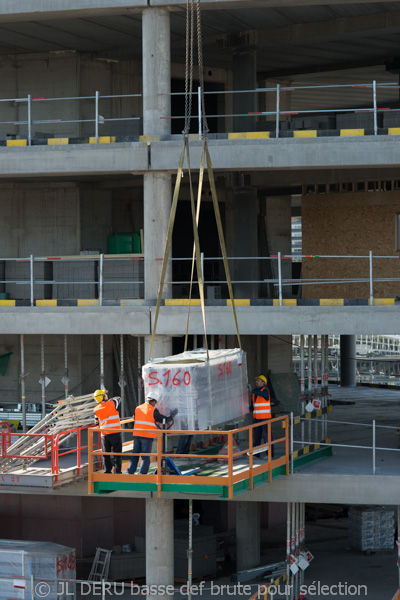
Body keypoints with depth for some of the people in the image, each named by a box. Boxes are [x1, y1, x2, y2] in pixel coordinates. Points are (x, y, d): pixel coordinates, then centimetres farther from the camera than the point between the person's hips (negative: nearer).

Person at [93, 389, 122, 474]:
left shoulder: (96, 409, 4)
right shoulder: (112, 403, -5)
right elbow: (118, 399, 17)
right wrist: (109, 400, 28)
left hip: (104, 434, 3)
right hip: (115, 433, -3)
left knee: (106, 455, 11)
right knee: (117, 454, 4)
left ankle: (107, 472, 10)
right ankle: (117, 471, 0)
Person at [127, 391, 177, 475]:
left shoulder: (137, 408, 10)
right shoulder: (153, 410, -5)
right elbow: (165, 420, -1)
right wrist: (173, 414, 17)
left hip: (136, 435, 5)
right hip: (147, 436, -5)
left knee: (135, 455, 11)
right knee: (145, 457, 0)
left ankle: (130, 472, 7)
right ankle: (142, 474, -7)